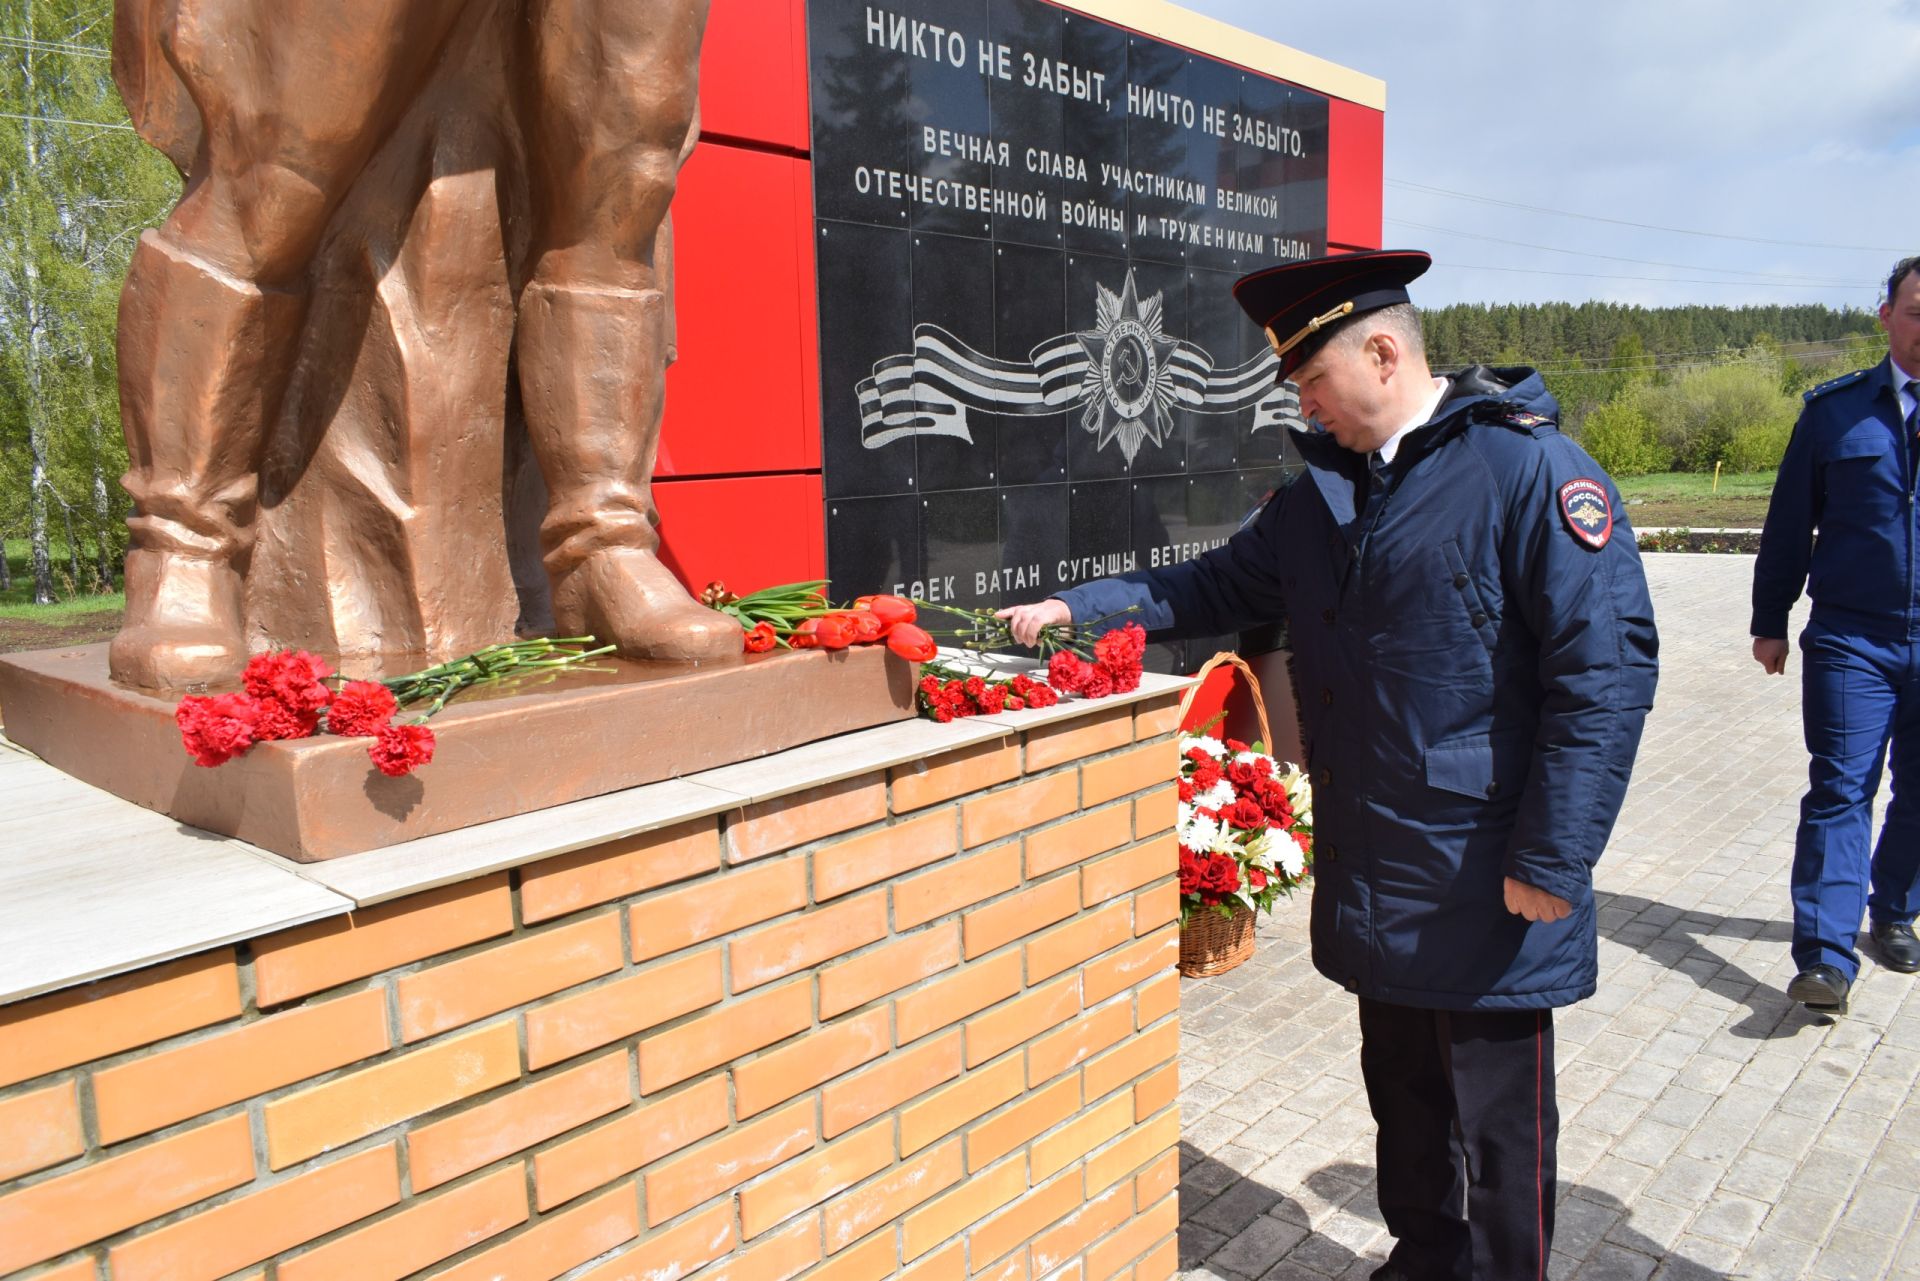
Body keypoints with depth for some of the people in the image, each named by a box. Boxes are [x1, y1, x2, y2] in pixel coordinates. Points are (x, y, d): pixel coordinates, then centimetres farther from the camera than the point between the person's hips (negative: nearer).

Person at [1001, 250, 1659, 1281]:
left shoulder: (1527, 468, -14)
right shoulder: (1323, 490, 10)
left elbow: (1607, 667, -17)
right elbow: (1220, 585, 20)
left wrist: (1553, 858, -18)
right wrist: (1077, 606, 9)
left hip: (1487, 893, -7)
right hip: (1374, 883, 7)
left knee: (1495, 1130, 8)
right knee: (1403, 1098, 22)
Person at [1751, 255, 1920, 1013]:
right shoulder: (1835, 410, 1)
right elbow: (1790, 522, 4)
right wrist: (1770, 621, 5)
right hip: (1851, 640, -2)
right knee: (1840, 791, -5)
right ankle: (1826, 958, -5)